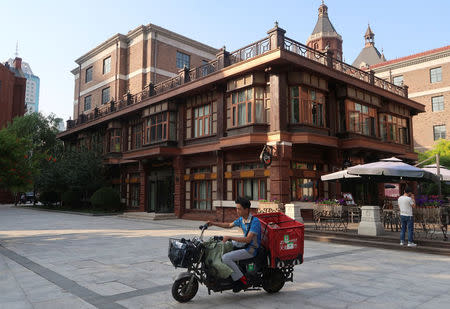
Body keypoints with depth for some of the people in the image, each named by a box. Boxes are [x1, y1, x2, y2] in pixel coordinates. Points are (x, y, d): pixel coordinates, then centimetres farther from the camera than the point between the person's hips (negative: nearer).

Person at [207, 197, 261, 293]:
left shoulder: (255, 221, -22)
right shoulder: (241, 219, 4)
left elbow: (248, 239, -28)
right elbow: (229, 225, 19)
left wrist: (230, 237, -29)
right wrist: (213, 223, 9)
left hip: (251, 249, -9)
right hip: (244, 244, 9)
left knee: (225, 258, -21)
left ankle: (241, 280, -10)